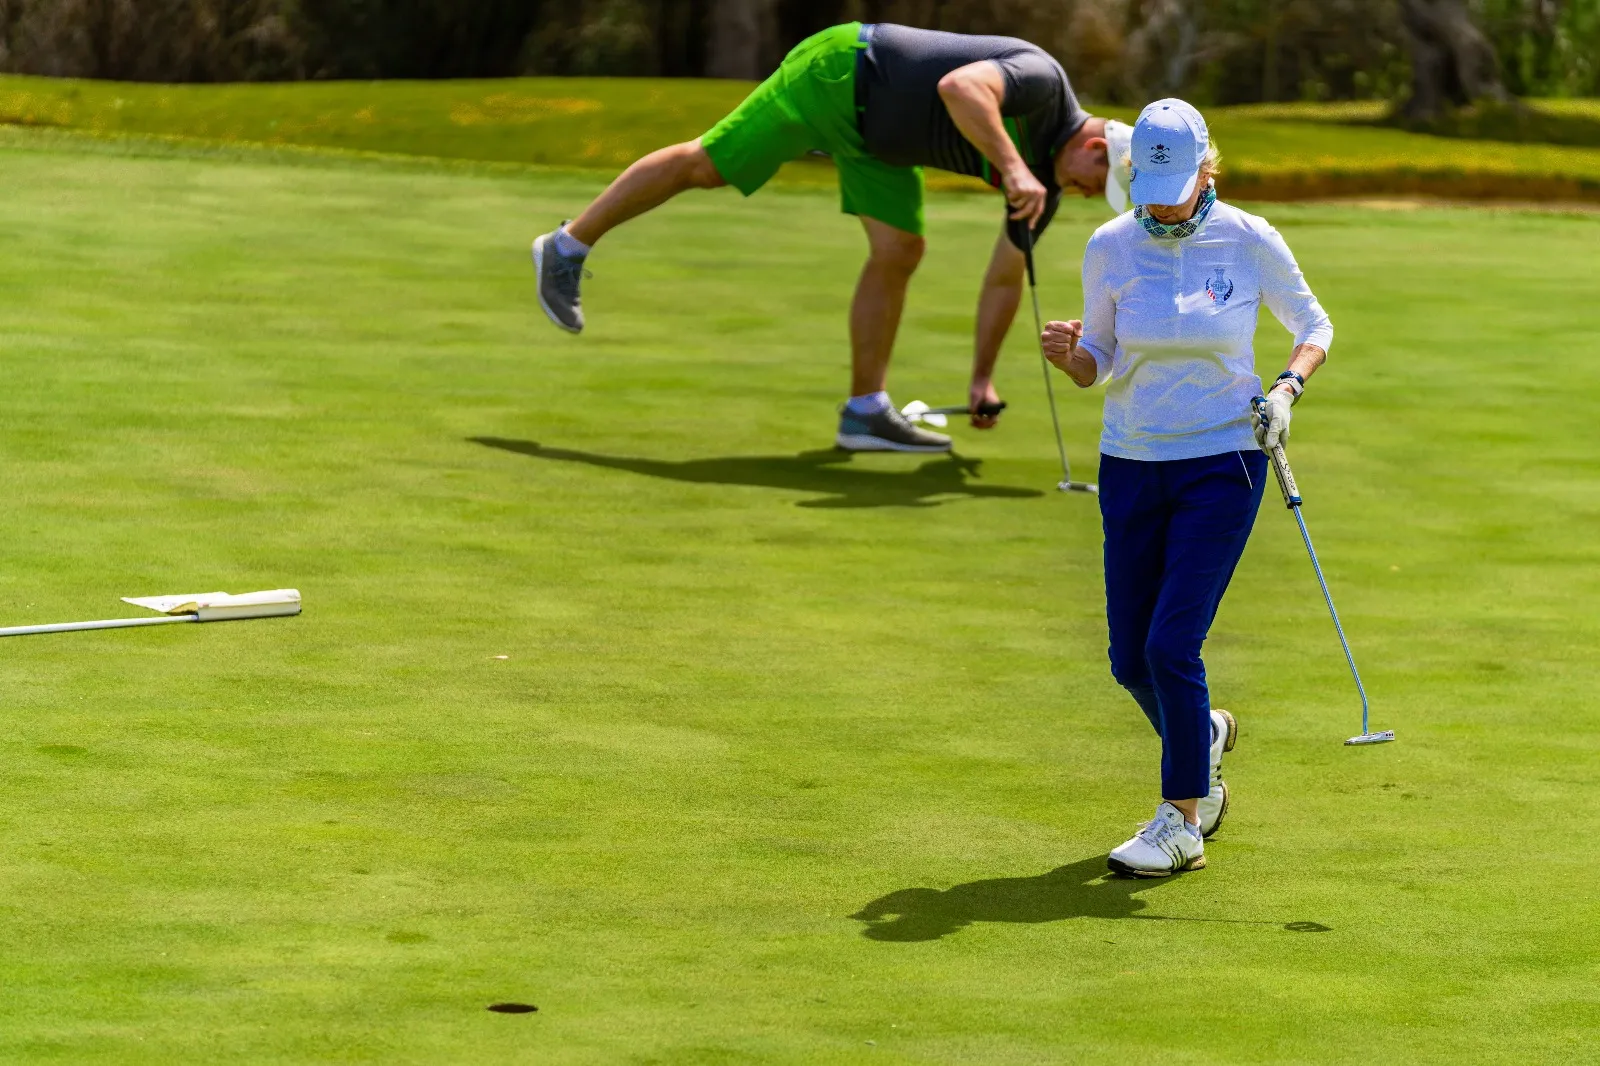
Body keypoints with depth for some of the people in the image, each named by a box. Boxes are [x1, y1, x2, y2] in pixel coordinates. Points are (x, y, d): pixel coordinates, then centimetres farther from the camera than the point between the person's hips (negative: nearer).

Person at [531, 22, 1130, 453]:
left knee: (899, 253, 0)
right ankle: (568, 247, 14)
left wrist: (983, 376, 8)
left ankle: (866, 410, 6)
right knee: (706, 165, 0)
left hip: (880, 137, 9)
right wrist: (1013, 167, -51)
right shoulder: (1041, 81, -25)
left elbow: (1005, 277, 11)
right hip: (843, 74, -9)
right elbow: (958, 86, -45)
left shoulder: (1046, 181, 1)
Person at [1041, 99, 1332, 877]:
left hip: (1221, 463, -3)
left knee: (1172, 645, -12)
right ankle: (1205, 737, 39)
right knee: (1131, 660, 6)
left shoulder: (1249, 242, -9)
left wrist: (1287, 389, -13)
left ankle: (1182, 824, 2)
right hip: (1131, 464, 4)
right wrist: (1069, 355, -16)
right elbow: (1097, 364, 7)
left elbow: (1314, 326, 6)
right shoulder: (1110, 248, -2)